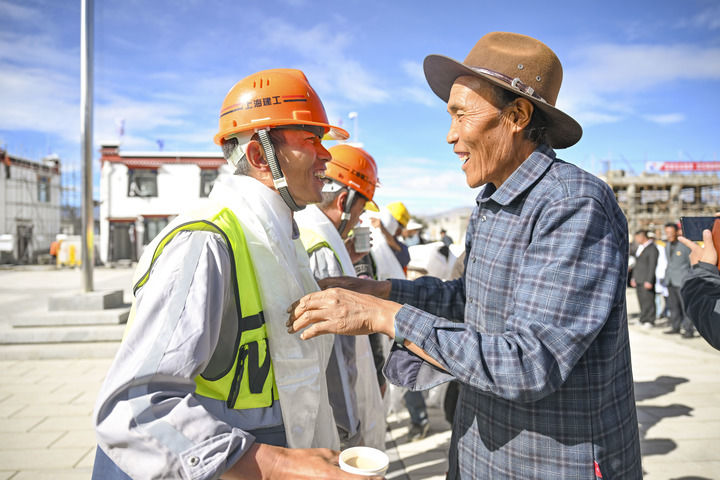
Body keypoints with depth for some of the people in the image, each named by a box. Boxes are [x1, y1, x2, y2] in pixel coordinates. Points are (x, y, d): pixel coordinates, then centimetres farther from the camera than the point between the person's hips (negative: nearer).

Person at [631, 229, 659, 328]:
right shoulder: (640, 247, 17)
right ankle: (643, 320, 15)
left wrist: (649, 281, -17)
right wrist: (633, 278, 20)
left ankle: (650, 321, 0)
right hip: (638, 279, 8)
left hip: (646, 280, -8)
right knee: (641, 300, 9)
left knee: (648, 300, -5)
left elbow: (652, 266, -14)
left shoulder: (652, 248, -11)